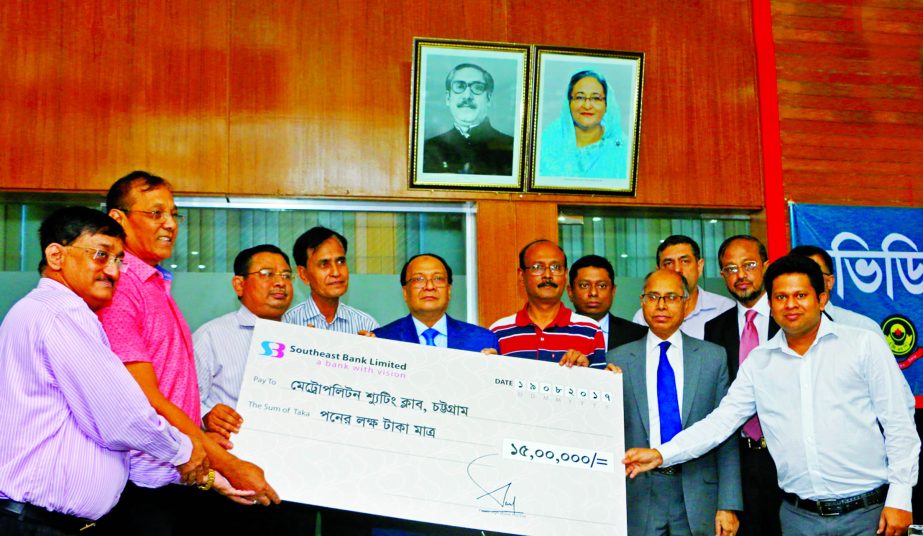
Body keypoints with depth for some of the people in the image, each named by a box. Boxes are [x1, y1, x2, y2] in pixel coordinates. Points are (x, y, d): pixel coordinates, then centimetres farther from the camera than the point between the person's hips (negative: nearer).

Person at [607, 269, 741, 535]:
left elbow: (726, 435, 2)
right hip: (637, 498, 0)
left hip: (697, 497, 0)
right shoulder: (617, 360, 4)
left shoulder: (714, 356, 4)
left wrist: (729, 504, -2)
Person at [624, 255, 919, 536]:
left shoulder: (864, 344, -2)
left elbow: (899, 423, -2)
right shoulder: (758, 362, 5)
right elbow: (720, 421, 2)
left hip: (868, 512, -2)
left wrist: (900, 498, -8)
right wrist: (661, 454, -10)